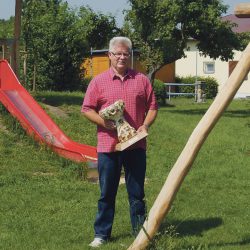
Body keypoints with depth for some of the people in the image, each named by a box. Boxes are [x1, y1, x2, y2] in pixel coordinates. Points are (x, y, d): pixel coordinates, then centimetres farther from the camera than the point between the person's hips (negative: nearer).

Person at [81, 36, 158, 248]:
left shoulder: (142, 80, 6)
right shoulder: (99, 81, 3)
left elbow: (152, 106, 8)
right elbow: (87, 109, 2)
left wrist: (146, 125, -9)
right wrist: (103, 121, -14)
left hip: (135, 145, 1)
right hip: (108, 145, -1)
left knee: (137, 192, 9)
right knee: (107, 192, 6)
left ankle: (140, 231, 19)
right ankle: (101, 234, 15)